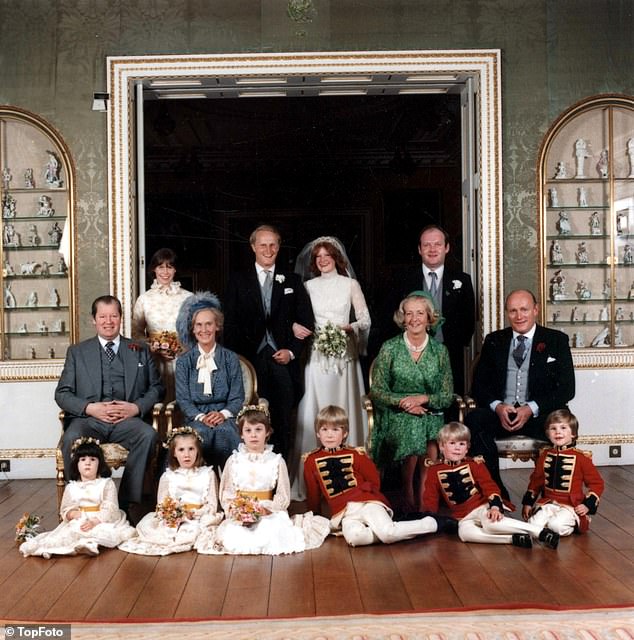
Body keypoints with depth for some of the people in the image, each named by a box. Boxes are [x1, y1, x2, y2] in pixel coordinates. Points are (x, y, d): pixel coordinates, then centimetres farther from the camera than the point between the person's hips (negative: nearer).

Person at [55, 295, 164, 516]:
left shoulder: (140, 351, 21)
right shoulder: (77, 352, 19)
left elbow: (156, 387, 15)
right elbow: (62, 393, 11)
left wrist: (137, 407, -6)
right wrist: (91, 408, -8)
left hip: (127, 420, 1)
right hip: (88, 419, 0)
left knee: (149, 435, -33)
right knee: (71, 439, -35)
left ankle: (125, 504, -26)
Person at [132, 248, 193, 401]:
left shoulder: (188, 297, 4)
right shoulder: (144, 299, 7)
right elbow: (136, 332, 10)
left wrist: (183, 347, -8)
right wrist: (153, 347, -7)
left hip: (182, 360, 0)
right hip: (154, 361, 1)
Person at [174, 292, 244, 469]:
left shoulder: (231, 359, 12)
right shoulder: (183, 362, 12)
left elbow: (237, 397, 7)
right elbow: (183, 398, 5)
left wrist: (223, 414, -14)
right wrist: (201, 417, -14)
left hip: (224, 418, 0)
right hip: (196, 418, 0)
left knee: (225, 433, -36)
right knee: (201, 433, -36)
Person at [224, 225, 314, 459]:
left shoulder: (292, 281, 14)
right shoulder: (238, 281, 10)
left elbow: (306, 321, 10)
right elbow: (230, 324, 4)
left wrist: (292, 351, -3)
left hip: (283, 359, 1)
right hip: (250, 359, -1)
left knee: (283, 420, 0)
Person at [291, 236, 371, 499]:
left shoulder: (350, 285, 8)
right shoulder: (308, 286, 12)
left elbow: (365, 320, 5)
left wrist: (348, 328, -12)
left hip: (344, 354, -1)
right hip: (316, 356, 1)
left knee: (344, 411, -2)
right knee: (314, 412, -4)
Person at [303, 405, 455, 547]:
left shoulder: (354, 455, 8)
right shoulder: (311, 461, 11)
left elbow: (374, 481, 14)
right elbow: (313, 494, 18)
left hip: (367, 502, 0)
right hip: (344, 512, 0)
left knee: (387, 533, -29)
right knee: (354, 537, -38)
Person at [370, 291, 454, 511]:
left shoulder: (440, 351, 8)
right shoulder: (390, 348, 3)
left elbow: (447, 396, 5)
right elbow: (376, 390, 1)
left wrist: (423, 398, -13)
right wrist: (403, 402, -14)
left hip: (430, 415, 1)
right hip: (396, 415, -1)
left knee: (431, 445, -30)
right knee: (412, 436, -32)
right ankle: (409, 503, -17)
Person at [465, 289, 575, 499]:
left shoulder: (557, 340, 7)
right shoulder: (494, 341, 14)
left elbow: (567, 388, 0)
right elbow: (479, 383, 10)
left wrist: (531, 409, -14)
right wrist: (497, 406, -12)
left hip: (539, 415, -1)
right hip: (500, 412, 2)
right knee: (473, 420, -31)